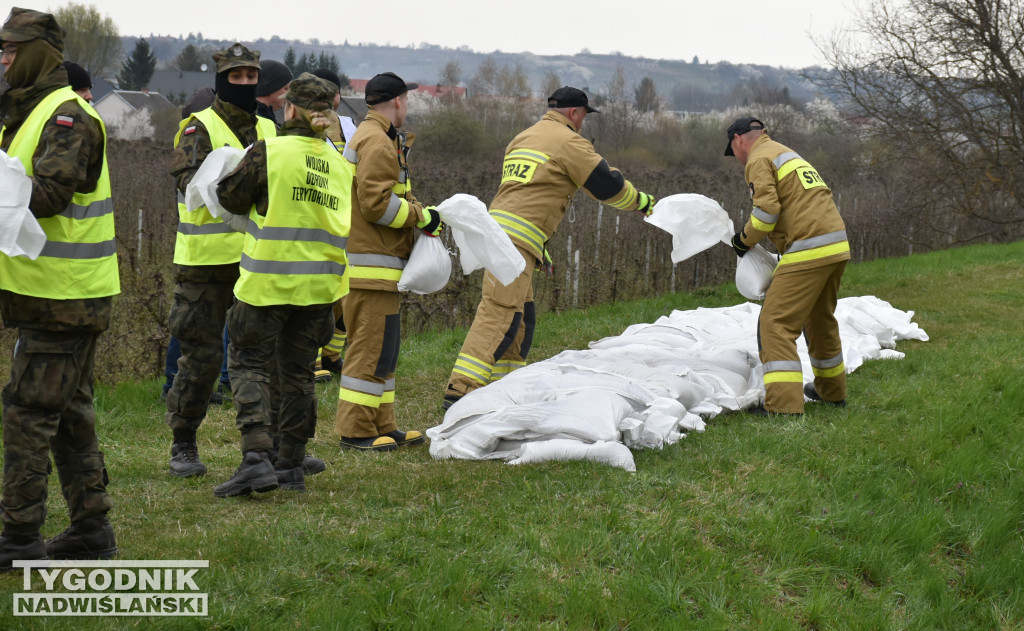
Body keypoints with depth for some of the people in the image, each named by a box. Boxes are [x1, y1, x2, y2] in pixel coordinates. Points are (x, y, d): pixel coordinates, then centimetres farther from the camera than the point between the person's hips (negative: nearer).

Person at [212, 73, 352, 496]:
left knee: (249, 363, 2)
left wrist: (244, 169, 18)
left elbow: (231, 199, 1)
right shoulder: (340, 164, 7)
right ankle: (292, 465, 18)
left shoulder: (268, 152, -9)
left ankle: (256, 458, -13)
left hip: (269, 281, -5)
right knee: (298, 370, 14)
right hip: (319, 283, 5)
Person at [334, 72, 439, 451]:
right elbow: (377, 203, -21)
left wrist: (421, 214, 10)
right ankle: (356, 431, -5)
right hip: (370, 264, -12)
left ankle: (382, 427, 22)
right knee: (370, 347, -9)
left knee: (383, 347, 16)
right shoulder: (377, 142, -14)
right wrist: (421, 217, -12)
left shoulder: (376, 138, 22)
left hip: (379, 262, 12)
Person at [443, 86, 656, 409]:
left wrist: (540, 249, 34)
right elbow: (607, 184, 1)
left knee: (521, 317, 17)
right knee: (499, 313, -16)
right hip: (516, 241, -10)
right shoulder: (568, 141, -1)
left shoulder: (522, 138, 26)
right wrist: (643, 202, 19)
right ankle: (460, 391, -25)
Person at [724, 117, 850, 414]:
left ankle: (783, 404, -18)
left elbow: (767, 209, -15)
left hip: (808, 251, -9)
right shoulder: (787, 153, 26)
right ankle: (831, 390, 39)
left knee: (777, 322, -9)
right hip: (838, 246, 9)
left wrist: (745, 239, 1)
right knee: (820, 319, 25)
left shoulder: (759, 159, -3)